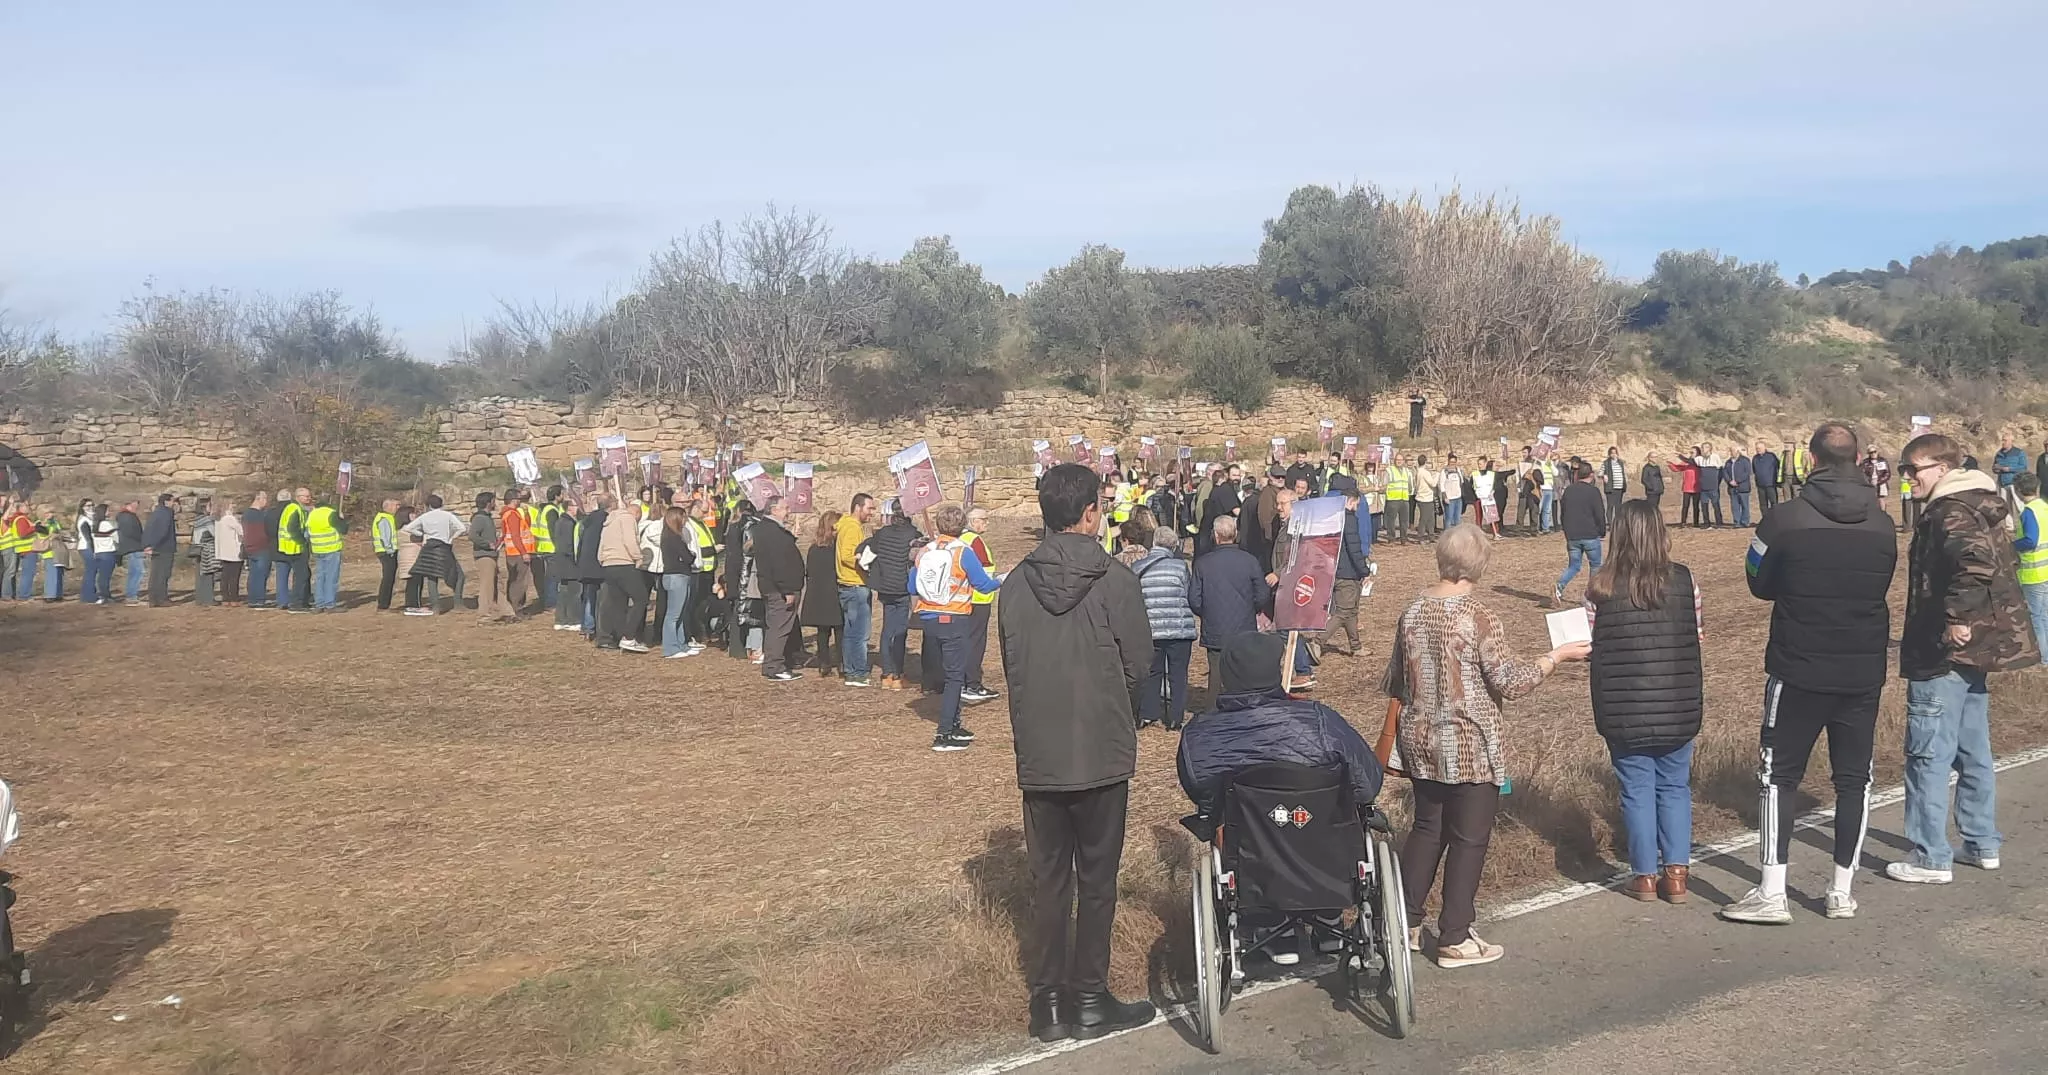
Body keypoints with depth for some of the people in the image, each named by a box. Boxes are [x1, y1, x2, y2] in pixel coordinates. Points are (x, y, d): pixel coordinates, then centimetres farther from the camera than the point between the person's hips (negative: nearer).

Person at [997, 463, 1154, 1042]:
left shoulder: (1015, 583, -3)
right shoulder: (1115, 581, -12)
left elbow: (1010, 666, 5)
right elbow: (1137, 665, -5)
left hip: (1038, 756, 3)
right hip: (1102, 754, -3)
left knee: (1048, 880, 12)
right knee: (1097, 880, 9)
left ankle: (1048, 1001, 18)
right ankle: (1089, 1000, 16)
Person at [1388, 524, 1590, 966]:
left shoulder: (1412, 613, 0)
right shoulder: (1480, 618, -18)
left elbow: (1395, 682, 9)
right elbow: (1510, 682, -15)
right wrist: (1557, 656, -3)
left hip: (1420, 742, 6)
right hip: (1469, 748, -6)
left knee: (1427, 828, 19)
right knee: (1469, 839, 6)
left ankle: (1405, 924, 24)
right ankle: (1454, 939, 12)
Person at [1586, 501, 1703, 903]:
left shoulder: (1599, 588, -10)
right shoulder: (1684, 580, -6)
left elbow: (1590, 645, -6)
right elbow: (1699, 636, 2)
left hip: (1624, 709, -1)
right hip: (1677, 707, 1)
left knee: (1637, 788, 10)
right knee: (1675, 786, 15)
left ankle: (1645, 875, 16)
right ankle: (1676, 873, 16)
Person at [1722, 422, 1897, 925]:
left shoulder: (1785, 518, -12)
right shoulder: (1882, 524, 0)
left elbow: (1760, 584, 0)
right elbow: (1879, 587, 13)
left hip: (1799, 671, -3)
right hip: (1865, 673, 4)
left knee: (1779, 775, 4)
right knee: (1854, 779, 13)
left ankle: (1771, 893, 0)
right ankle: (1842, 892, 18)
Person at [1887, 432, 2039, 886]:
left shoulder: (1948, 512, -17)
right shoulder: (1980, 506, 14)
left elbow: (1977, 561, -35)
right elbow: (2002, 564, 21)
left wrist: (1958, 617, -31)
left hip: (1943, 653, -10)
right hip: (1976, 649, 10)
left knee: (1928, 753, -4)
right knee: (1973, 750, 18)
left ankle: (1931, 857, 1)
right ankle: (1982, 844, 28)